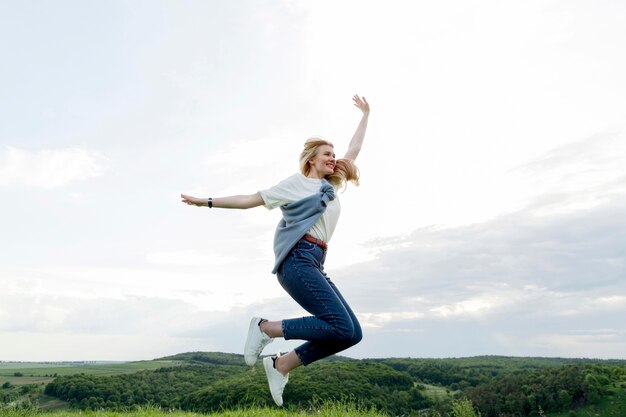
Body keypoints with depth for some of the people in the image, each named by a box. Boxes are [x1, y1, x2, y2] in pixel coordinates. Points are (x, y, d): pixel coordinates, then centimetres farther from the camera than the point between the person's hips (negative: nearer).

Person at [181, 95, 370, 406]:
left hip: (315, 265, 8)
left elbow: (354, 150, 35)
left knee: (352, 333, -2)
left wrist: (365, 115, 43)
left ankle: (282, 365, 4)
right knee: (342, 328, -18)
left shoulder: (331, 185, 25)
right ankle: (266, 328, -6)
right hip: (297, 260, -8)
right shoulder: (296, 182, 6)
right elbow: (250, 200, 8)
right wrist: (208, 202, 5)